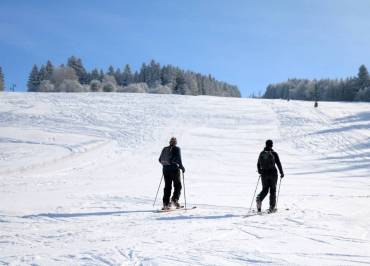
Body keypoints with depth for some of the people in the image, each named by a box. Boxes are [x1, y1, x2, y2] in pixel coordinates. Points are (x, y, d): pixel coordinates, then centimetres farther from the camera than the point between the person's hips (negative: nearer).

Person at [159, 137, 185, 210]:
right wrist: (181, 167, -3)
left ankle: (166, 203, 3)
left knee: (167, 187, 9)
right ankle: (174, 200, -9)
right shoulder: (177, 149, -5)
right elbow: (178, 159, -16)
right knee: (178, 186, 8)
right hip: (174, 169, -5)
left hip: (165, 170, 5)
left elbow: (160, 159, 14)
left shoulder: (165, 149, 9)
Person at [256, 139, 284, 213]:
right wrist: (281, 173, 4)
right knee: (273, 190, 9)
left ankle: (259, 199, -18)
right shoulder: (274, 153, -7)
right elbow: (278, 164, -7)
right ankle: (272, 207, 7)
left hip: (264, 173, 3)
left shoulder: (261, 153, 3)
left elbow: (258, 164, 10)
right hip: (273, 173, -3)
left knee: (264, 189, 13)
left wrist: (260, 172, 27)